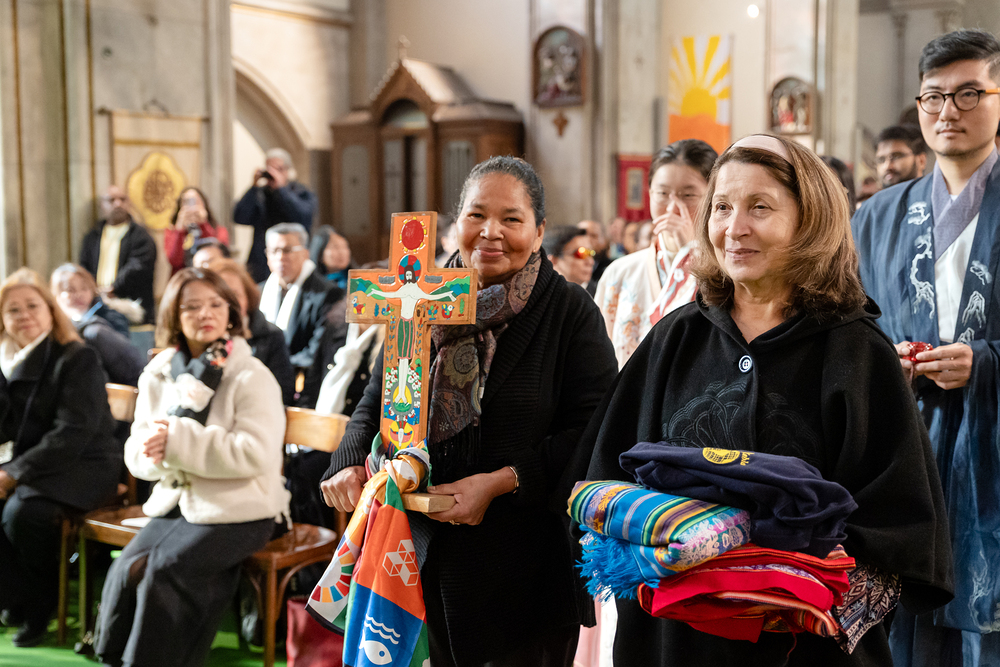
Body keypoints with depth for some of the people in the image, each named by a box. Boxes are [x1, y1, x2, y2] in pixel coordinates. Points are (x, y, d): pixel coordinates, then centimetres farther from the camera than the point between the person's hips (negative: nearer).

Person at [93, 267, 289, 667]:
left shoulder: (252, 377, -7)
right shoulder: (157, 375, 11)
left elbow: (256, 452, -20)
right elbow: (137, 450, 9)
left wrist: (179, 439, -22)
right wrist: (152, 452, -17)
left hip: (239, 508, -5)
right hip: (177, 500, 5)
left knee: (164, 569, -24)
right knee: (127, 568, -17)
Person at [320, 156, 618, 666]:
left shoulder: (571, 313, -6)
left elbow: (594, 430, -11)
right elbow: (377, 401, 12)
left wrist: (500, 482, -19)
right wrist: (351, 463, -9)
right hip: (433, 557, 4)